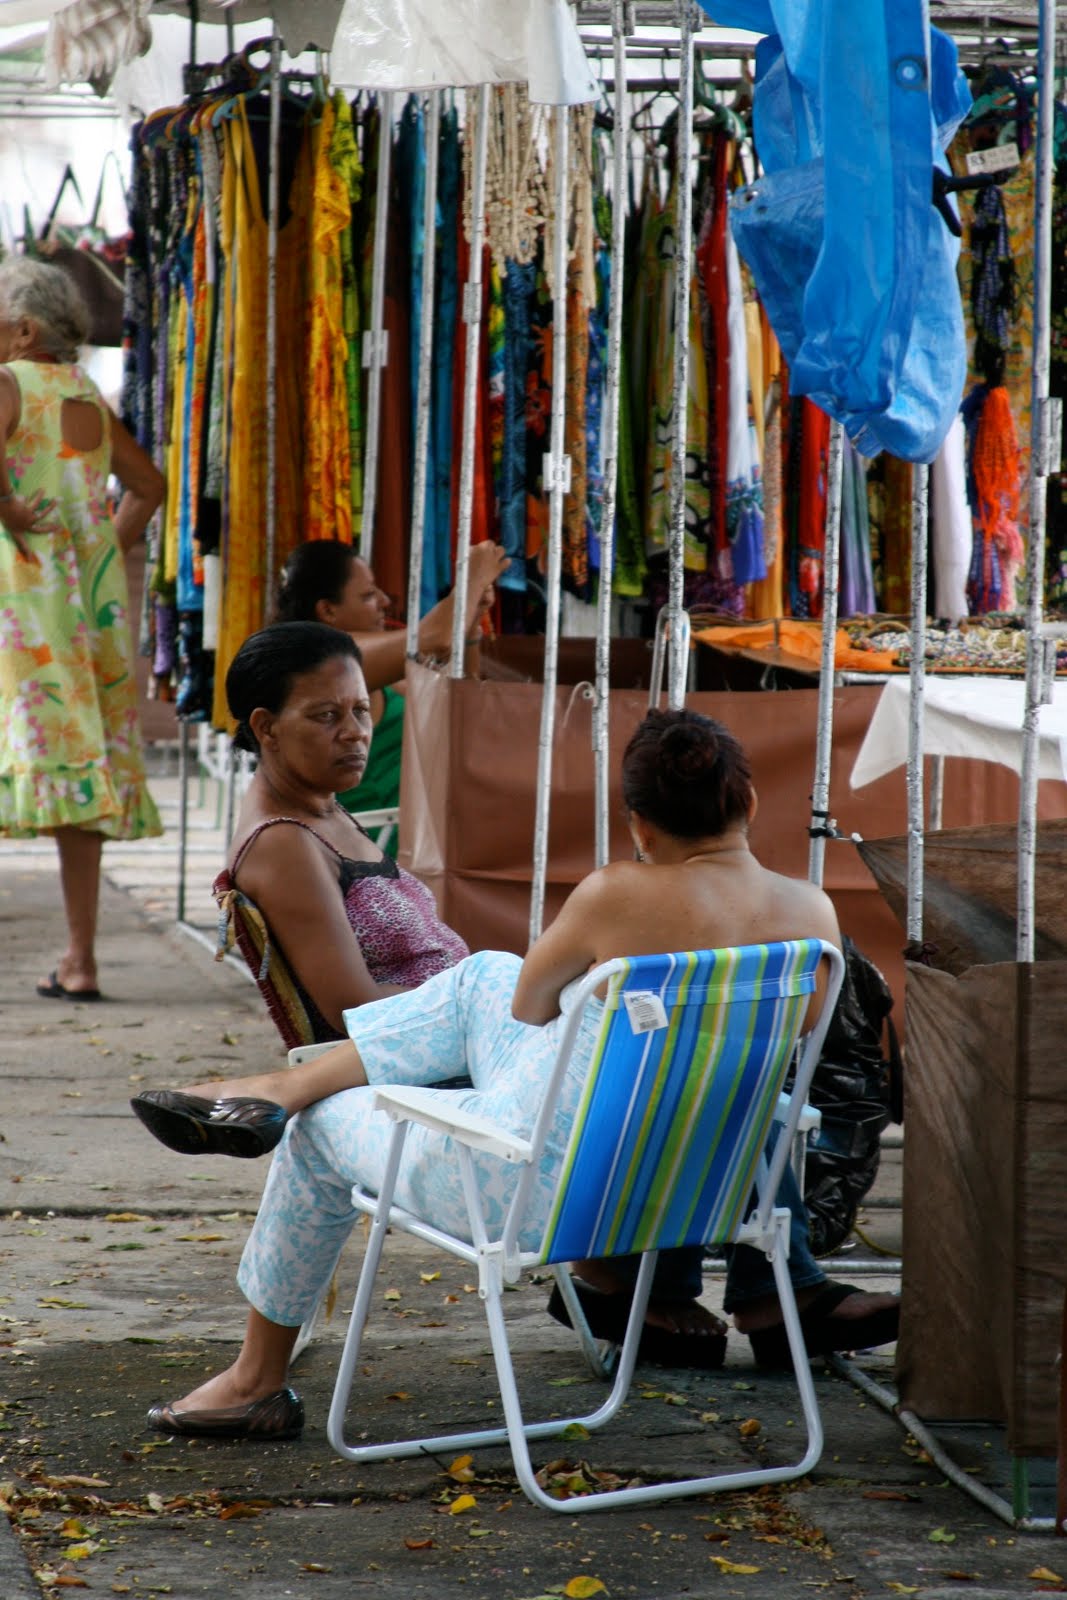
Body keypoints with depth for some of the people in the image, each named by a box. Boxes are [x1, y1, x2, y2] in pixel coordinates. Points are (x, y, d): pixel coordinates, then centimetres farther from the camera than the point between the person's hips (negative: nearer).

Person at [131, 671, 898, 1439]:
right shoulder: (814, 911, -7)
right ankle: (288, 1083, 23)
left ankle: (258, 1381, 39)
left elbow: (529, 1004, -3)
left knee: (319, 1132, 22)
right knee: (481, 977, 19)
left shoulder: (620, 897, -22)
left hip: (544, 1188, -6)